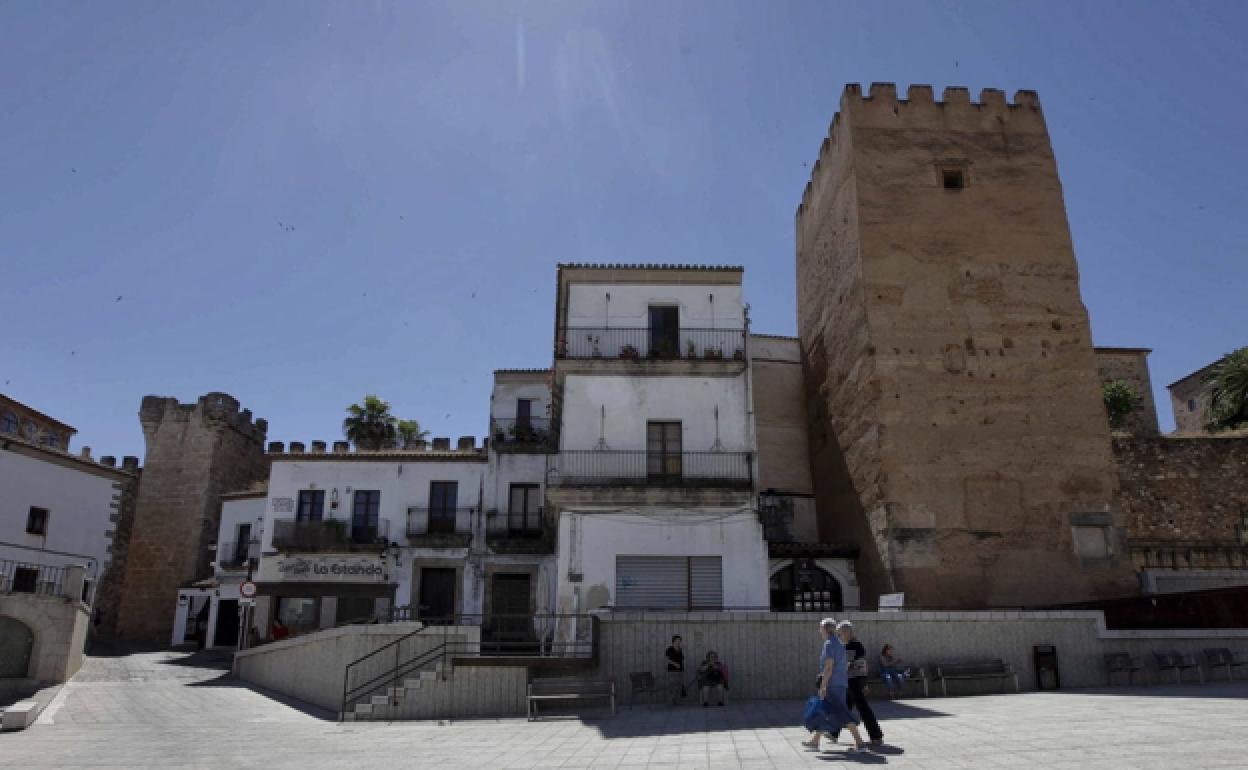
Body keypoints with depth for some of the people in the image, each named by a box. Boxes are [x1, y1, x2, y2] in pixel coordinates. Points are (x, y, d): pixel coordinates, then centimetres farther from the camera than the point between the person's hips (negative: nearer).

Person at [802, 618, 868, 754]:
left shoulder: (829, 644, -15)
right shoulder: (840, 644, 14)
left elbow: (829, 667, -21)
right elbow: (846, 665, 17)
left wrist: (823, 686, -20)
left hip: (832, 685, -10)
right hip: (841, 684, 10)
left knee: (843, 715, -7)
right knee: (823, 711, 15)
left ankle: (860, 744, -6)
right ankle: (815, 741, 22)